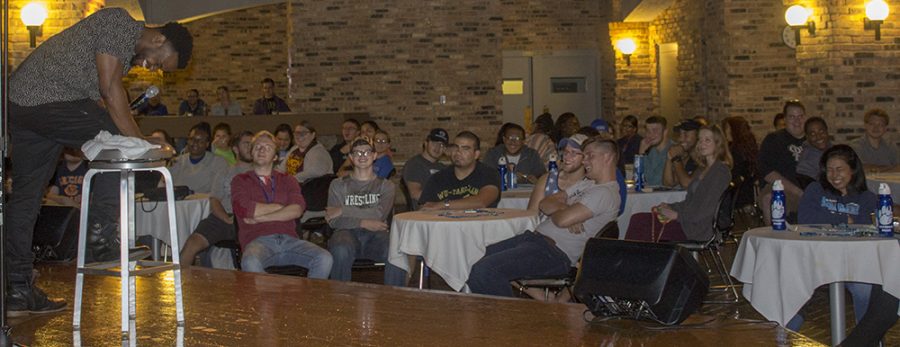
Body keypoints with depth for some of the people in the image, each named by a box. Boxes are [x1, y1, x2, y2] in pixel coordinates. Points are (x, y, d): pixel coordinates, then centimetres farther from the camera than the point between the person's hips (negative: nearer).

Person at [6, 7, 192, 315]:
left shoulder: (128, 52, 22)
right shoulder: (120, 22, -7)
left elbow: (98, 98, 19)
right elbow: (110, 88, -15)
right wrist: (141, 145, -13)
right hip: (48, 97, -11)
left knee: (25, 196, 8)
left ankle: (18, 291, 10)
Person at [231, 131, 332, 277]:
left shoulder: (287, 181, 23)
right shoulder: (241, 181, 18)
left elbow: (297, 210, 3)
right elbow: (244, 210, -3)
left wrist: (260, 217, -3)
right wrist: (280, 206, 5)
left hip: (288, 240, 2)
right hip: (258, 240, -2)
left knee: (324, 259, -26)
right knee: (250, 263, -39)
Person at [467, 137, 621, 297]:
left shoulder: (605, 193, -11)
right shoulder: (586, 184, 22)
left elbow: (562, 219, -22)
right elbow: (544, 203, 14)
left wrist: (555, 209, 2)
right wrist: (565, 209, -7)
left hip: (556, 253, -11)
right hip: (536, 236, 11)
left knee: (484, 270, -25)